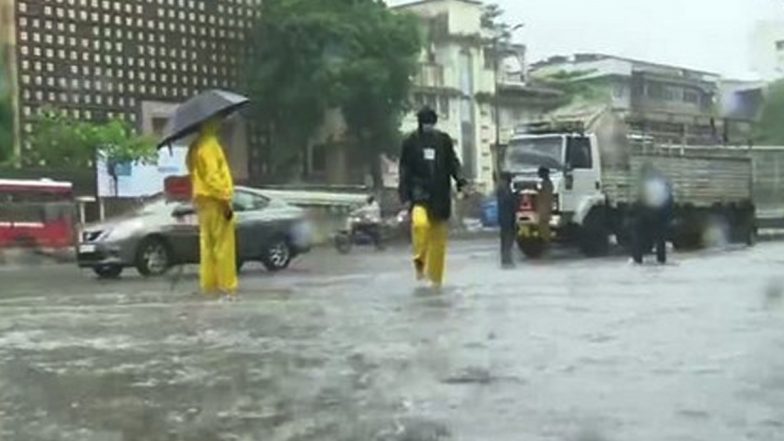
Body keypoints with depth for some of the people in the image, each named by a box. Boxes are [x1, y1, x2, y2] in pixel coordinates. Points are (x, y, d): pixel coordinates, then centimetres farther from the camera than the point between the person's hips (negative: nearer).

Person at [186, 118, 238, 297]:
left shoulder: (197, 146, 16)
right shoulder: (208, 145, -14)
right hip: (214, 200, -10)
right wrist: (225, 199, -21)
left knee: (208, 244, 11)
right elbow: (212, 176, -22)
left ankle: (209, 284, 13)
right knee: (224, 244, -7)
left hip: (202, 200, 10)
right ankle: (227, 285, -7)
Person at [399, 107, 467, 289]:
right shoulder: (410, 142, 3)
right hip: (420, 192, -2)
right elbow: (405, 170, 4)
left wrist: (460, 180, -8)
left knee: (439, 237, 4)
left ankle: (436, 277, 16)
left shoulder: (444, 140, 7)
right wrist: (405, 195, -3)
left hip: (440, 194, 2)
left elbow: (453, 163, 9)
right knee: (420, 223, -28)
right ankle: (419, 260, -6)